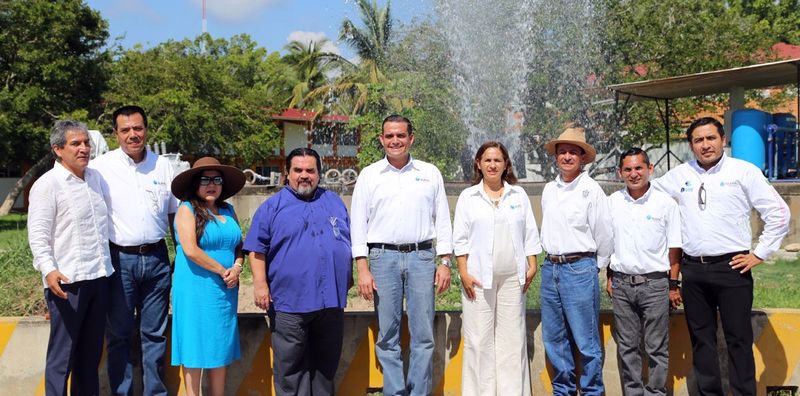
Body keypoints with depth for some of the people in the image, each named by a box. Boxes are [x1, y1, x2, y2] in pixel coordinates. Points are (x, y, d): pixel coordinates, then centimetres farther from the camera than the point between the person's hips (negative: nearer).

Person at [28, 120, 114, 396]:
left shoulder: (95, 177, 12)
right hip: (67, 281, -7)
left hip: (99, 277, 7)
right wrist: (48, 269, -25)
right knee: (62, 355, 0)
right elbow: (37, 234, -13)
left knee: (91, 352, 15)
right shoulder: (47, 184, -8)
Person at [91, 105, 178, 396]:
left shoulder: (163, 165, 7)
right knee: (119, 333, 5)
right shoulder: (101, 167, -3)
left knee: (154, 333, 10)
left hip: (157, 259, 3)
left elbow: (174, 213, 14)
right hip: (120, 259, -3)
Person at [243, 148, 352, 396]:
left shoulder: (334, 202, 14)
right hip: (289, 302, -3)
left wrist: (349, 276, 15)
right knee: (291, 366, 1)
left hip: (331, 301, 4)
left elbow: (349, 241, 21)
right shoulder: (272, 207, 3)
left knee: (327, 364, 13)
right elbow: (258, 250, -1)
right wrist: (260, 283, -10)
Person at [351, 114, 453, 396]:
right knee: (387, 335, 2)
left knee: (423, 335, 0)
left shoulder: (430, 173, 10)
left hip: (422, 257, 1)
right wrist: (363, 269, -3)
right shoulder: (369, 175, 7)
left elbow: (442, 220, 11)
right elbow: (358, 223, 5)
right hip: (383, 257, 0)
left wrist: (445, 262, 3)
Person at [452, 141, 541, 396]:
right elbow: (460, 238, 4)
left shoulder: (519, 195, 11)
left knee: (512, 336, 2)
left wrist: (532, 266, 3)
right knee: (479, 338, -2)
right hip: (479, 277, -1)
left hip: (512, 277, 1)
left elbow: (530, 234, 12)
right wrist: (463, 273, -4)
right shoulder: (467, 196, 7)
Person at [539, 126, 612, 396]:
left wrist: (594, 266, 6)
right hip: (550, 268, 6)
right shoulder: (549, 190, 12)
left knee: (586, 340, -4)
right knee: (554, 338, 11)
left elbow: (603, 234, -2)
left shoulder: (592, 189, -6)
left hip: (580, 269, -6)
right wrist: (553, 260, 16)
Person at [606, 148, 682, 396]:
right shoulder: (612, 202, 5)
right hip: (621, 284, 3)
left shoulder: (665, 203, -2)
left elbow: (674, 248, 0)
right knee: (626, 347, 9)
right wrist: (609, 278, 9)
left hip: (654, 284, -3)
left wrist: (674, 285, -2)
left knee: (656, 348, 2)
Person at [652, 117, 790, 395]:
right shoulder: (679, 175, 8)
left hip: (732, 267, -4)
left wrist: (760, 254, -4)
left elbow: (778, 213, -1)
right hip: (693, 270, 4)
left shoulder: (744, 171, -2)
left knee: (739, 339, 0)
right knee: (701, 339, 11)